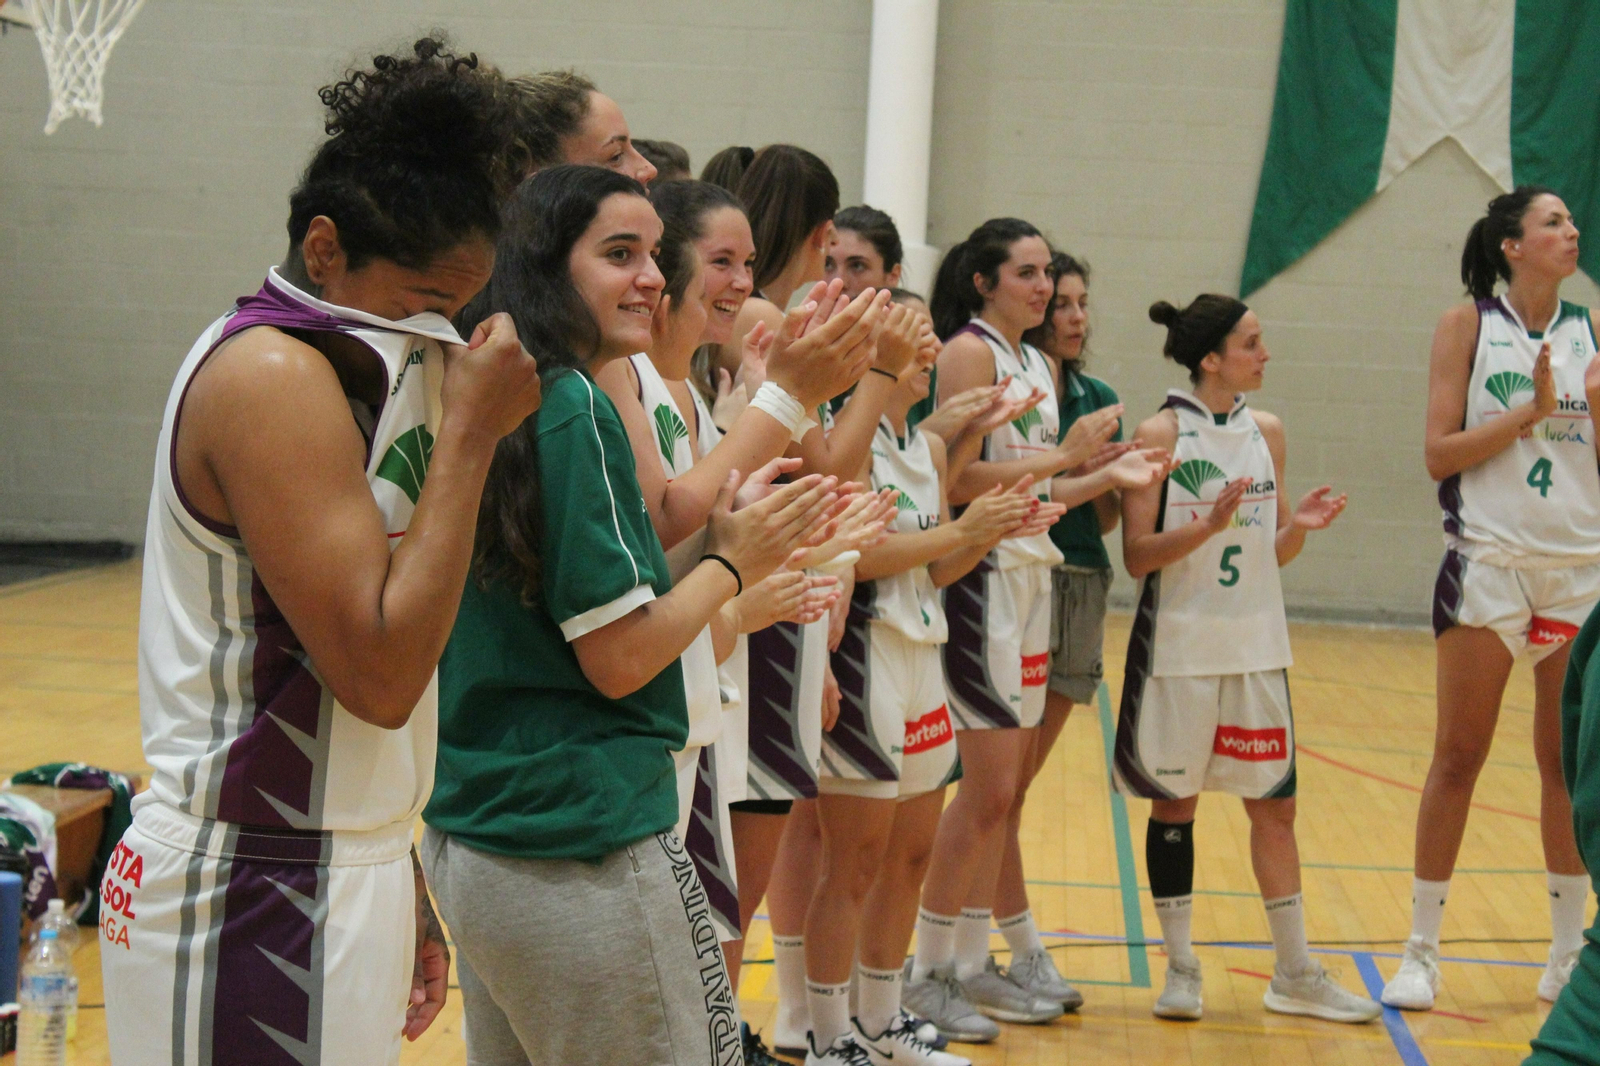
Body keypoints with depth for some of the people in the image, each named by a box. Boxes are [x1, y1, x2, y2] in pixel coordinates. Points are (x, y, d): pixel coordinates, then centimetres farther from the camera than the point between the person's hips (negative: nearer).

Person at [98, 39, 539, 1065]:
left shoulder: (338, 373, 13)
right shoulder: (275, 376, -15)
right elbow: (381, 673, -21)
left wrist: (395, 885, 18)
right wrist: (469, 434, -17)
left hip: (334, 874, 9)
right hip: (251, 903, -9)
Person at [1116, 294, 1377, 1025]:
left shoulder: (1266, 432, 6)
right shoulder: (1161, 435, -8)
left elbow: (1274, 554, 11)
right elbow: (1137, 555, -12)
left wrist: (1300, 524, -9)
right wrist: (1209, 524, -25)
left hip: (1256, 647, 5)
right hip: (1180, 647, -4)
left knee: (1274, 801, 7)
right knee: (1174, 801, 5)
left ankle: (1295, 975, 16)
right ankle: (1180, 969, 16)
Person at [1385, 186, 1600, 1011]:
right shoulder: (1468, 326, -2)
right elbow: (1440, 453, -7)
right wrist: (1529, 411, -15)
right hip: (1490, 561, -3)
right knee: (1458, 758, 1)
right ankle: (1421, 951, 9)